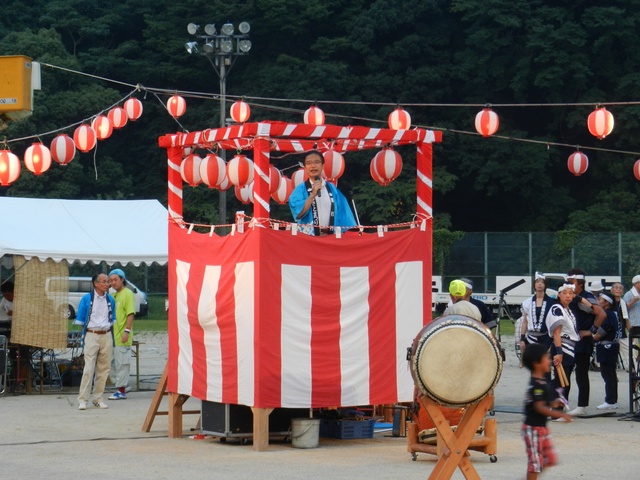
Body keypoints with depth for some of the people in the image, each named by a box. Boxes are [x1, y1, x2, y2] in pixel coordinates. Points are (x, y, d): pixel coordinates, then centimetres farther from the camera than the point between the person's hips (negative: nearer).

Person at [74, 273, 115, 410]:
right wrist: (85, 331, 2)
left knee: (104, 368, 5)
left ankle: (98, 399, 13)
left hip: (106, 336, 4)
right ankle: (82, 400, -11)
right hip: (91, 336, -4)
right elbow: (80, 320, 5)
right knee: (89, 369, -11)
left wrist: (108, 328, 10)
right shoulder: (87, 299, 0)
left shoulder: (110, 300, 10)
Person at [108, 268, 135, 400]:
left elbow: (130, 314, -15)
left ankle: (121, 391, -2)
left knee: (122, 364, -5)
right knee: (112, 363, 11)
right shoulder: (114, 296, 19)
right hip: (113, 336, 9)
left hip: (122, 337, -9)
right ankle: (119, 388, 19)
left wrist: (127, 331, -22)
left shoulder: (128, 294, -8)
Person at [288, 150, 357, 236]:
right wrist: (312, 195, -18)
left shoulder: (332, 189, 7)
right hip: (308, 236, -2)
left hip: (331, 236, 2)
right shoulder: (300, 190, 1)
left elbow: (343, 214, 8)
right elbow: (298, 213, -13)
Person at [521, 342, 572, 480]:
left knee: (550, 459, 15)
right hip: (533, 428, -10)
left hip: (542, 427, 10)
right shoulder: (536, 385, -21)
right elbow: (540, 408, -27)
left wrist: (554, 403, 3)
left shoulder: (543, 381, 10)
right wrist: (560, 414, -29)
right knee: (535, 461, -4)